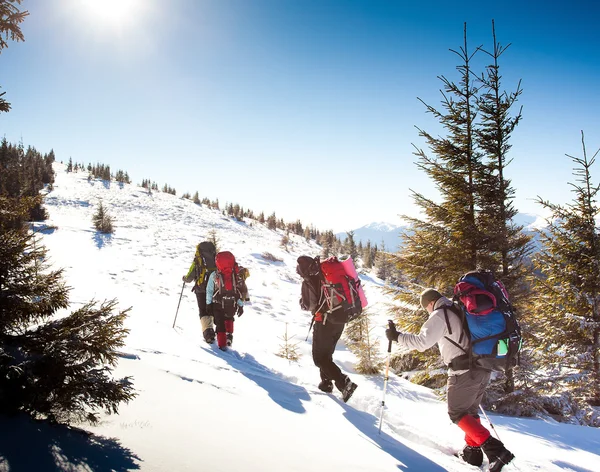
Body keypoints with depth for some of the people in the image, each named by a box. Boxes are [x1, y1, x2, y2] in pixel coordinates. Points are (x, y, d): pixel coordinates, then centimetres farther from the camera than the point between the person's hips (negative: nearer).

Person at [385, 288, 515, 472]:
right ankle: (473, 450, 22)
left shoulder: (440, 315, -8)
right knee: (471, 411, 21)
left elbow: (422, 342, -19)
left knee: (457, 413, 2)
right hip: (483, 369, 8)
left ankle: (495, 449, -9)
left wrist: (397, 336, -9)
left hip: (464, 372, -8)